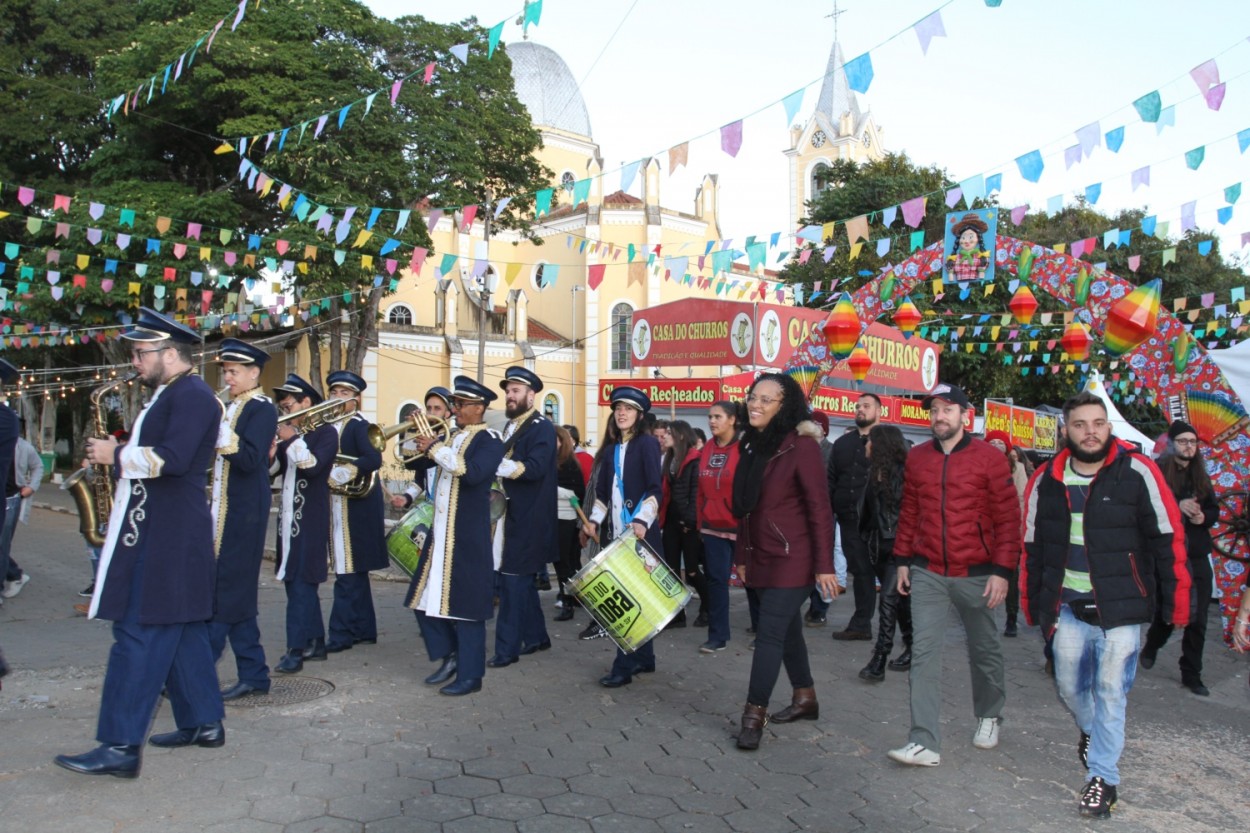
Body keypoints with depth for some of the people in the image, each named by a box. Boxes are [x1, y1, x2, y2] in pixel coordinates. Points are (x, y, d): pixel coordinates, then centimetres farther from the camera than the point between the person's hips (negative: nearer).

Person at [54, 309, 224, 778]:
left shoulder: (193, 395, -14)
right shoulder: (170, 396, 19)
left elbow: (172, 459, -25)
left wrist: (115, 454, -15)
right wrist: (118, 455, 8)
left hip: (168, 538, -11)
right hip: (156, 532, 11)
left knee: (140, 634, -8)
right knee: (181, 629, 14)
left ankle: (121, 747, -4)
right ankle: (205, 723, 23)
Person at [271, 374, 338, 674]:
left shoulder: (326, 433, -5)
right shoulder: (288, 433, 15)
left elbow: (313, 465, -21)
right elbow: (270, 469, 11)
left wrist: (292, 440, -16)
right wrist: (271, 446, -5)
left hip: (311, 520, -8)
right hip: (289, 518, 8)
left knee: (301, 582, -8)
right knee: (297, 581, 12)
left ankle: (296, 649, -5)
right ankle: (315, 642, 21)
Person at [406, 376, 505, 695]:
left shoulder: (488, 441, -10)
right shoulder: (452, 436, 15)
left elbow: (472, 473, -28)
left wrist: (436, 449, -23)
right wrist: (421, 439, 5)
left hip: (467, 539, -8)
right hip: (440, 534, 8)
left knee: (464, 604, -2)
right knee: (430, 599, 14)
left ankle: (470, 675, 10)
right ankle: (451, 655, 30)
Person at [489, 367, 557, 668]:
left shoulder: (542, 427, -11)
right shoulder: (511, 426, 17)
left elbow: (534, 468, -23)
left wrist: (494, 463, -26)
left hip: (527, 519, -9)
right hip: (511, 515, 9)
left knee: (513, 580, -7)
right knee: (523, 579, 15)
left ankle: (507, 648, -1)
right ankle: (536, 636, 27)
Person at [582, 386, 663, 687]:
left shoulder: (647, 443, -4)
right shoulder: (610, 448, 15)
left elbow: (654, 489, -11)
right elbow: (602, 491, 17)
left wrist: (642, 521, -24)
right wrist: (594, 521, 3)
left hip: (638, 532, -6)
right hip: (615, 532, 6)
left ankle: (624, 666, -3)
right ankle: (644, 658, 20)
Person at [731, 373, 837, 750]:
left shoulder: (801, 445, -13)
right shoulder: (752, 445, 9)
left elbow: (820, 508, -15)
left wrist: (824, 565, -17)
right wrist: (742, 556, 15)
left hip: (793, 559, -7)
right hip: (761, 558, 7)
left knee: (769, 633, -7)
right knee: (787, 629, 17)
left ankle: (755, 714, 1)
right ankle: (805, 698, 33)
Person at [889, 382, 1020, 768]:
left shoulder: (989, 458, -6)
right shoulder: (916, 458, 5)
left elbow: (1007, 518, -6)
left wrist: (1002, 570, -10)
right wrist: (903, 559, 8)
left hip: (975, 573, -2)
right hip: (927, 572, 2)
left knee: (984, 650, 16)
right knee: (924, 652, -5)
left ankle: (988, 717, 41)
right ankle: (924, 742, -2)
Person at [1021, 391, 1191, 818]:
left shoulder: (1137, 472, -9)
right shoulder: (1046, 481, 2)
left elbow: (1168, 539, -5)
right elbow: (1033, 547, 10)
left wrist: (1175, 603, -5)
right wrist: (1033, 606, 11)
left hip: (1120, 608, -3)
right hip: (1068, 607, 4)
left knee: (1110, 692, 2)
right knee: (1069, 687, 13)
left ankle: (1103, 778, 18)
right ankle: (1091, 731, 45)